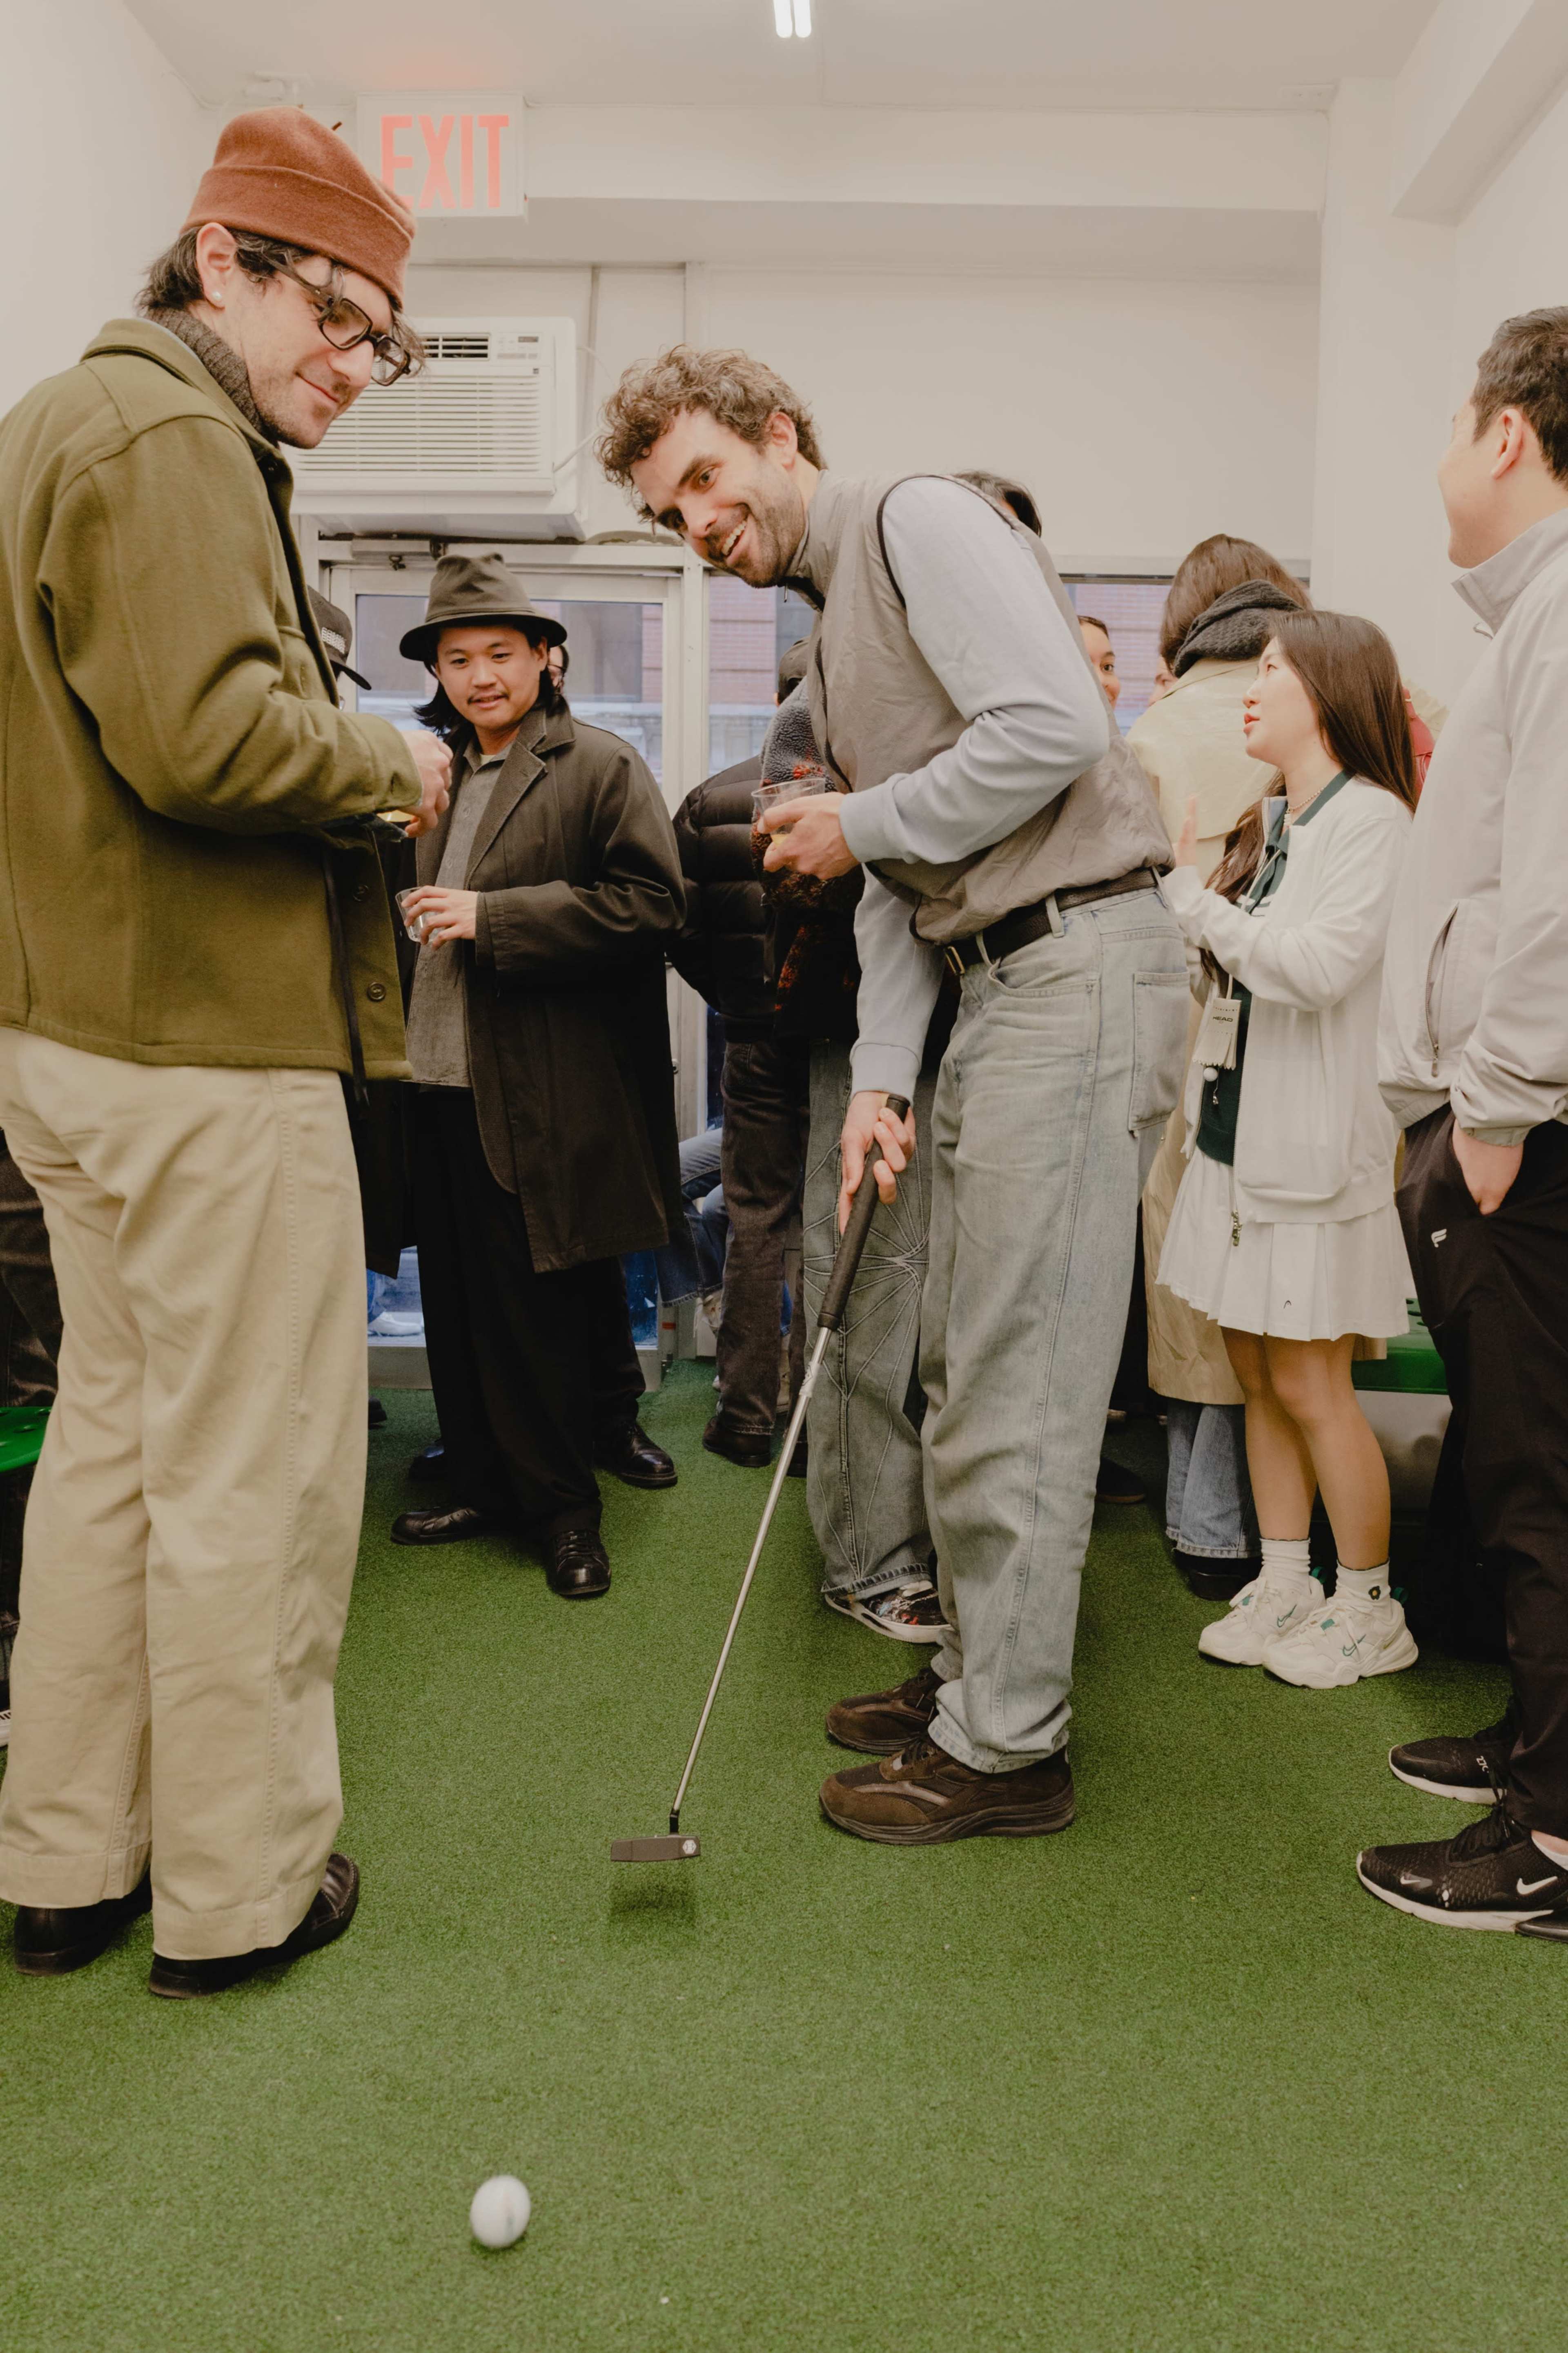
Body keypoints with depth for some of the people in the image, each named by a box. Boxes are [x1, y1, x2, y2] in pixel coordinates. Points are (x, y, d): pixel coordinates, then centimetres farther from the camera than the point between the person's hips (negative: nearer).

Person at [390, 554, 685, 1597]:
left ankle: (562, 1506, 16)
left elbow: (650, 904, -15)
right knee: (461, 1302, 12)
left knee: (536, 1307, 0)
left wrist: (493, 917, -17)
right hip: (442, 1081, 7)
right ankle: (487, 1488, 25)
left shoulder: (602, 767, -3)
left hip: (543, 1099, -7)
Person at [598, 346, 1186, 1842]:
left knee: (1012, 1386, -6)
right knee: (964, 1368, 14)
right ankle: (975, 1677, 27)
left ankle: (1006, 1747, 7)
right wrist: (882, 1074, 8)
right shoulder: (833, 636, 24)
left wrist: (863, 821, -6)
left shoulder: (920, 521, -3)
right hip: (997, 987, 10)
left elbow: (1058, 726, -18)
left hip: (1075, 962, -10)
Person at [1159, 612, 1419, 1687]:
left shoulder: (1370, 816, -10)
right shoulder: (1266, 822, 14)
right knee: (1257, 1368, 11)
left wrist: (1192, 892, -17)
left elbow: (1318, 965, -23)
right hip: (1238, 1124, 8)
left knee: (1308, 1382, -1)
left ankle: (1369, 1607, 15)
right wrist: (1185, 871, 4)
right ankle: (1283, 1584, 23)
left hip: (1316, 1136, -8)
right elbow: (1230, 963, 12)